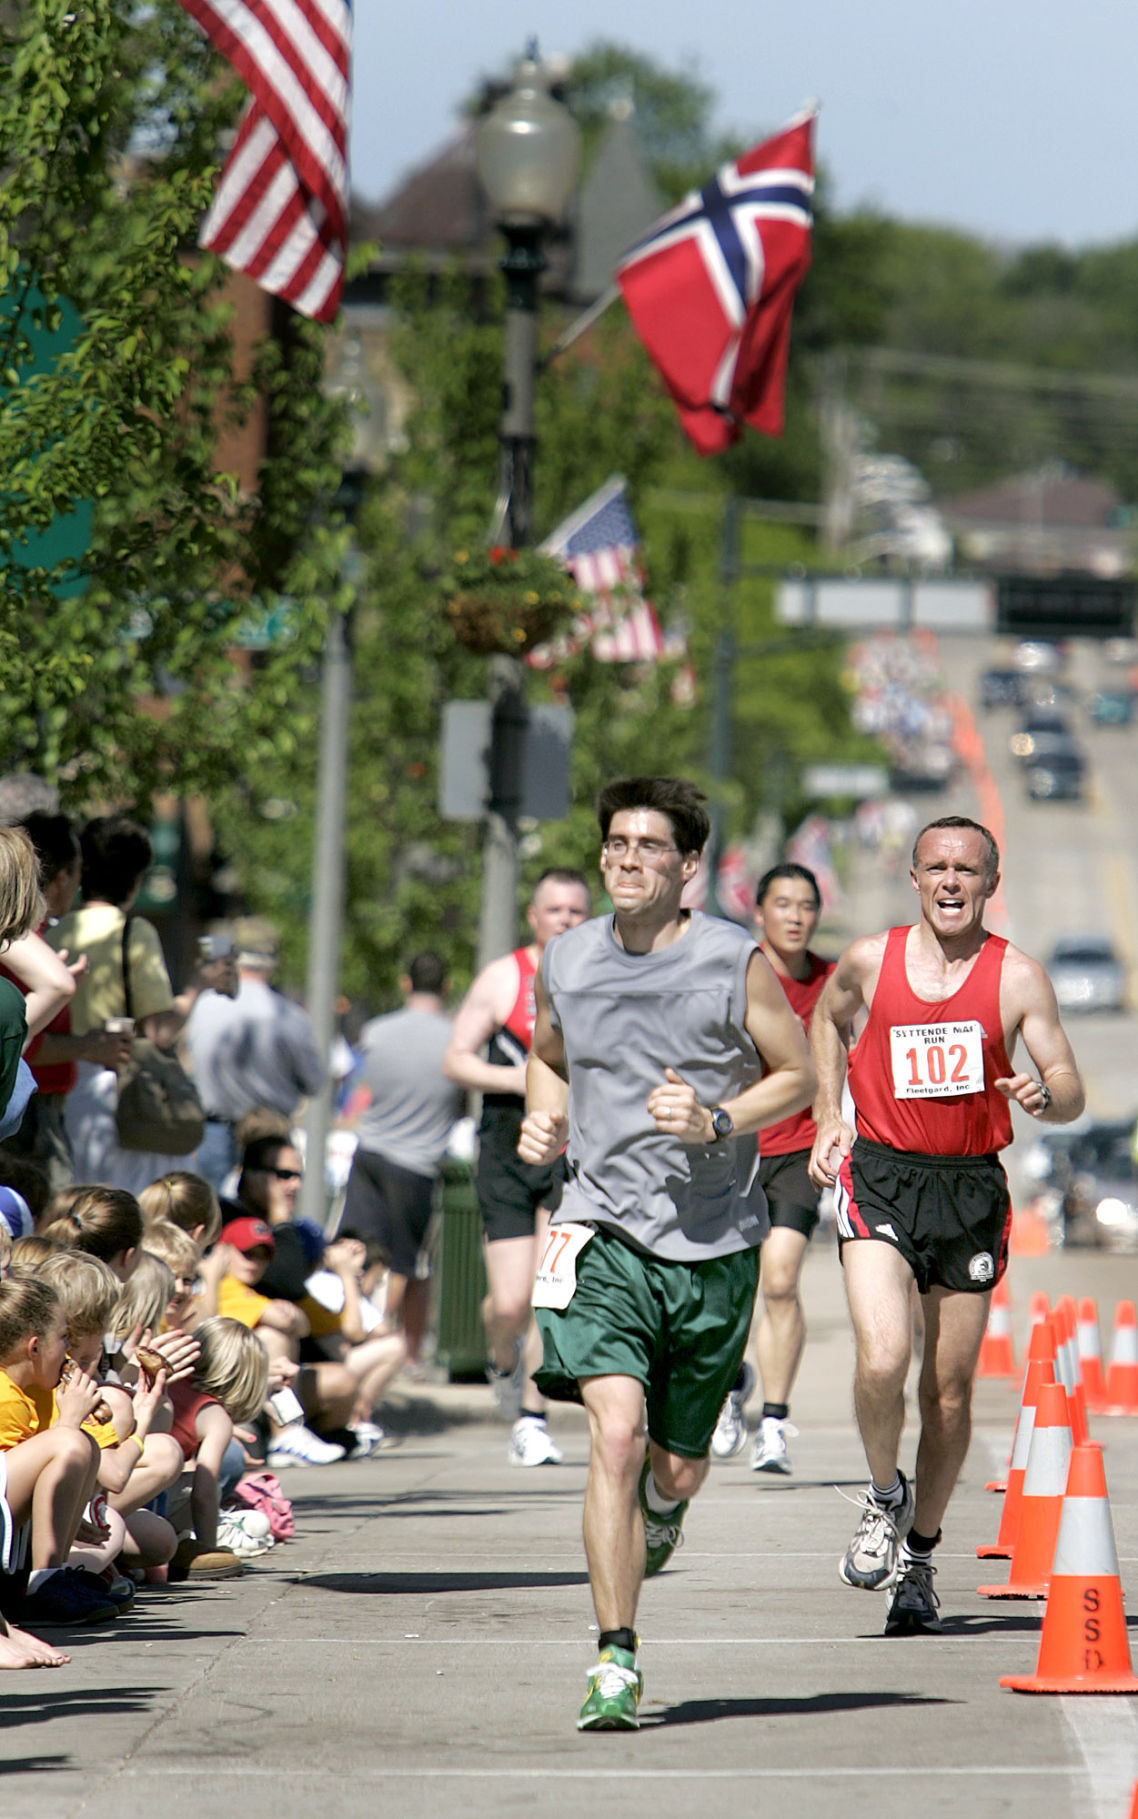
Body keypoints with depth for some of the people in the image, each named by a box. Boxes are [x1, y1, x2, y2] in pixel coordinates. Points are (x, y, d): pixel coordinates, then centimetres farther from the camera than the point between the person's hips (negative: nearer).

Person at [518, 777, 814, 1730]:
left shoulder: (735, 962, -5)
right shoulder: (565, 963, 3)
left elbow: (797, 1074, 3)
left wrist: (716, 1124, -13)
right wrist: (544, 1123, 3)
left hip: (714, 1243, 0)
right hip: (604, 1230, 0)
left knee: (678, 1466, 10)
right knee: (616, 1434, -20)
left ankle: (664, 1505, 51)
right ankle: (617, 1661, -16)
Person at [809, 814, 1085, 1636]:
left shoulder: (1017, 977, -3)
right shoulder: (870, 961, 0)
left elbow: (1071, 1094, -3)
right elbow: (827, 1021, 22)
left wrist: (1044, 1094, -26)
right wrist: (829, 1118, 12)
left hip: (972, 1189, 1)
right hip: (881, 1177, -1)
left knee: (950, 1390, 6)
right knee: (883, 1361, -20)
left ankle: (919, 1556, 24)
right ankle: (885, 1498, 8)